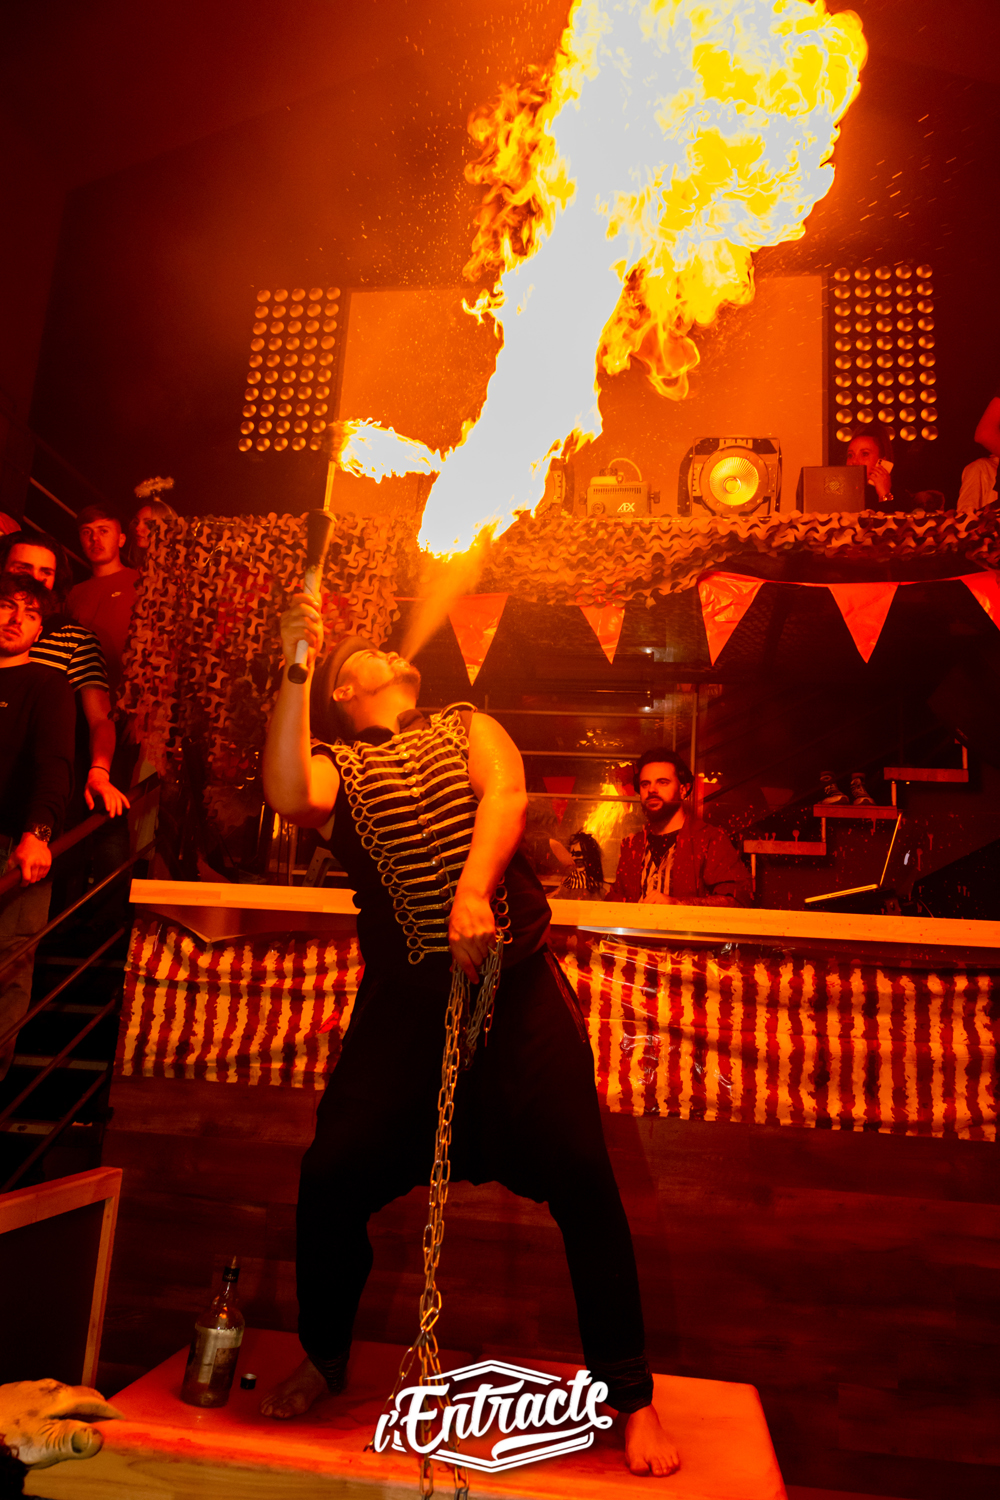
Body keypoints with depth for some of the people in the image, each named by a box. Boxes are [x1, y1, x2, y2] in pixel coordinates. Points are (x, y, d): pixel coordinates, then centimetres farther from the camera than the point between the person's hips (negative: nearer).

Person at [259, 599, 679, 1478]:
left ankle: (632, 1398, 17)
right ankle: (325, 1361, 30)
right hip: (404, 998, 1)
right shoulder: (338, 765, 12)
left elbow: (506, 793, -5)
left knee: (582, 1178, -5)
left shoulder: (468, 727, 15)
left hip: (516, 984, 0)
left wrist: (473, 891, -23)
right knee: (332, 1176, -1)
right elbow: (288, 797, -12)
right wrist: (295, 667, -13)